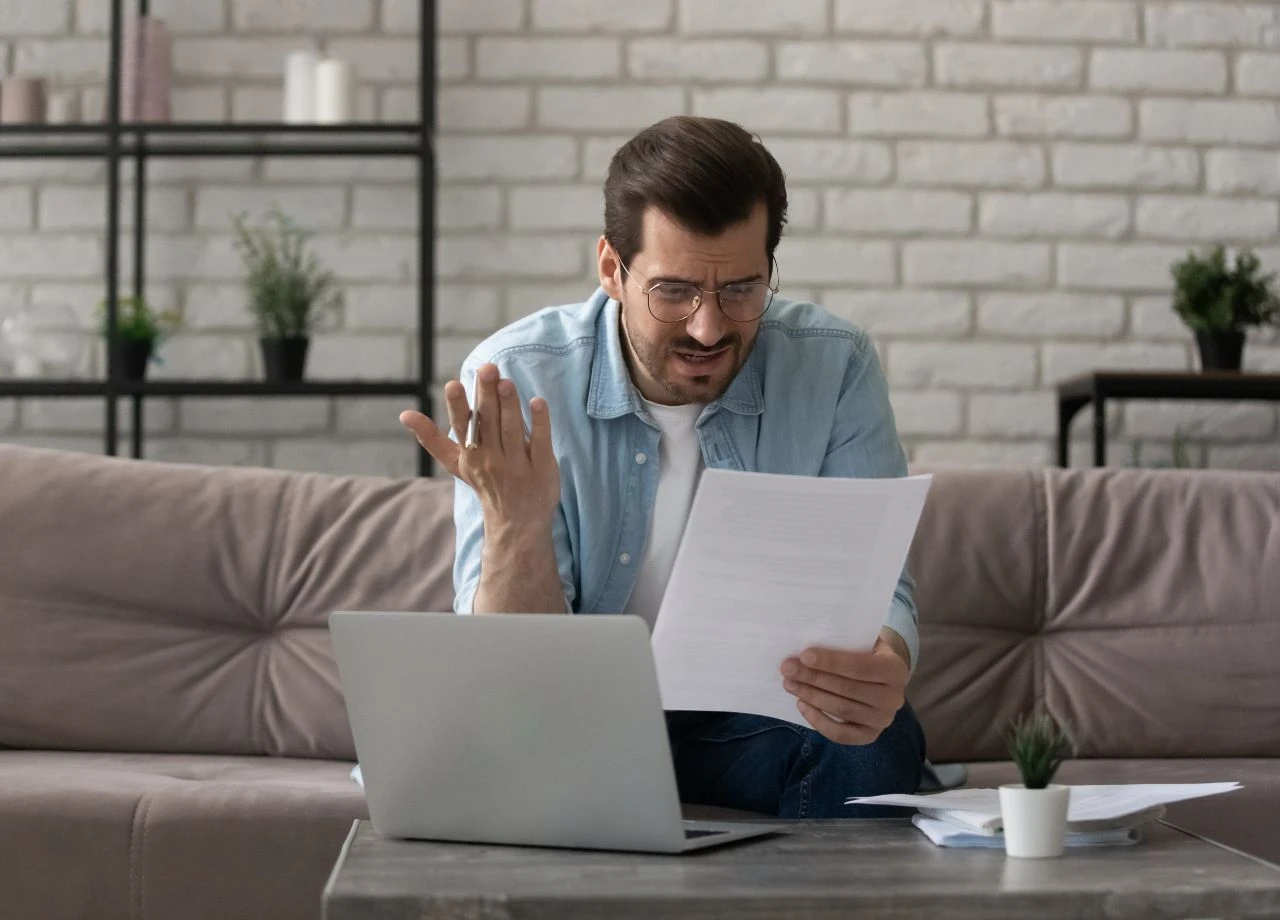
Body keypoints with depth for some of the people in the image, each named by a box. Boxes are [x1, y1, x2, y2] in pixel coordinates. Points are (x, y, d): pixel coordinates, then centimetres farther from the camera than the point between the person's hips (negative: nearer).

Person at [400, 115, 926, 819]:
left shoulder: (833, 368, -10)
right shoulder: (514, 380, -14)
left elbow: (873, 593, -12)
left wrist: (882, 667, -38)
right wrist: (515, 522, -38)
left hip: (757, 722, 1)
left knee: (878, 743, -29)